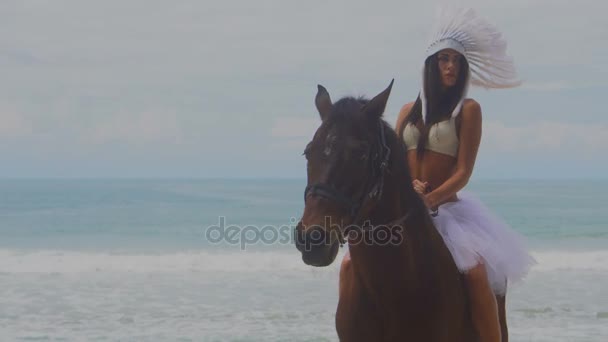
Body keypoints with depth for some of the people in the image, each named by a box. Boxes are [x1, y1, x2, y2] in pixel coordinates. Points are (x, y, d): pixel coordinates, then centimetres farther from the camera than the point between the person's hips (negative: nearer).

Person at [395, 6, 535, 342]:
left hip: (449, 209, -4)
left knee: (476, 272, -26)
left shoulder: (468, 110, 0)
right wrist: (410, 186, -12)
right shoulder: (409, 111, 13)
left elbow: (463, 172, -7)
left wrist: (429, 199, -21)